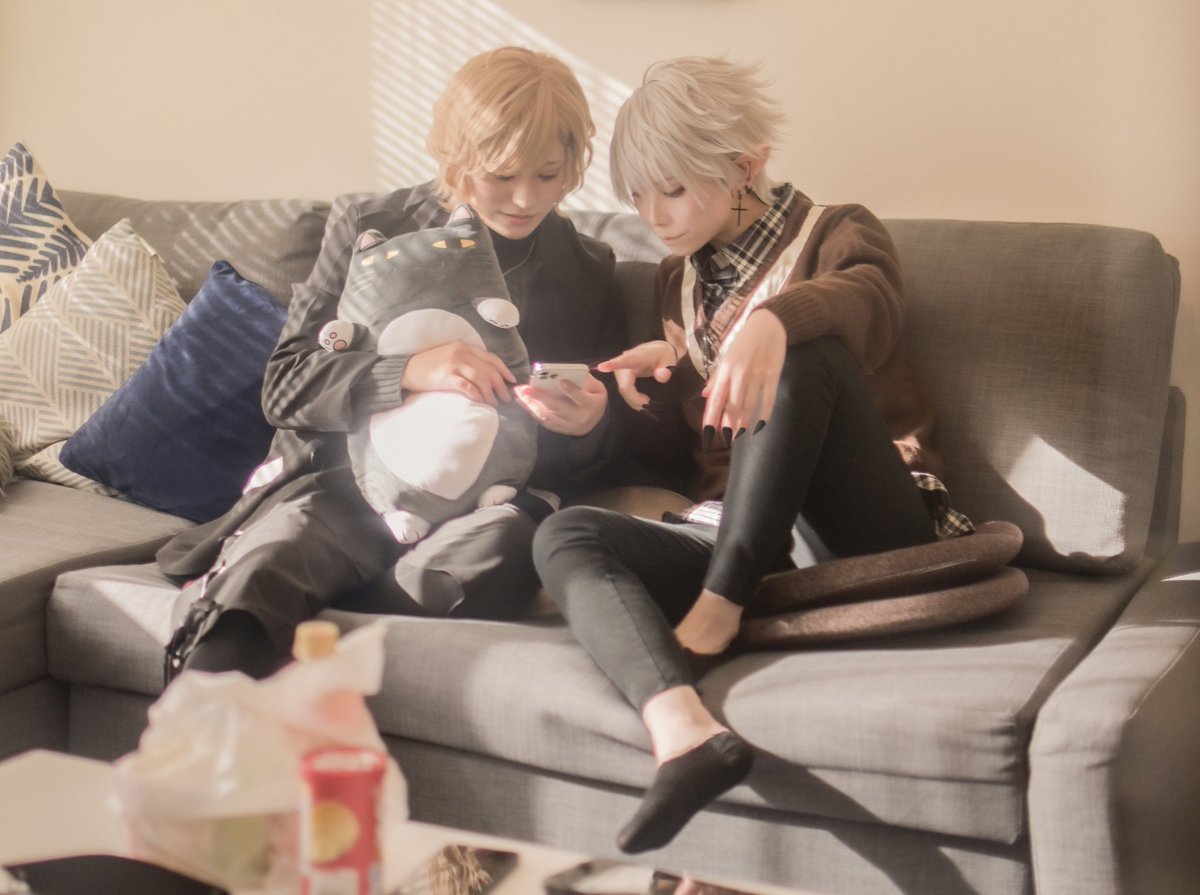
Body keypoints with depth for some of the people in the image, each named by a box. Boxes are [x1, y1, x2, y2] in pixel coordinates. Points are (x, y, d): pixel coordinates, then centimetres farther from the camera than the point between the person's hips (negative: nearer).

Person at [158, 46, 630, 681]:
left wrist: (586, 427, -10)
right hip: (349, 482, -1)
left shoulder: (585, 270, 13)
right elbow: (284, 384, -1)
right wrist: (410, 373, -18)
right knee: (264, 559, -34)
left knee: (503, 543, -35)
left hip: (486, 498, 1)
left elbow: (594, 462, 16)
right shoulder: (373, 232, 6)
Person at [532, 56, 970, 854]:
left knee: (802, 353, -29)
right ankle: (685, 732, -48)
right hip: (738, 535, 5)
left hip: (859, 539, -5)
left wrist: (774, 321, -46)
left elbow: (870, 298, -23)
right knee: (565, 536, -20)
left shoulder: (836, 234, 3)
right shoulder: (680, 279, 20)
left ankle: (716, 613, -28)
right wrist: (665, 371, 1)